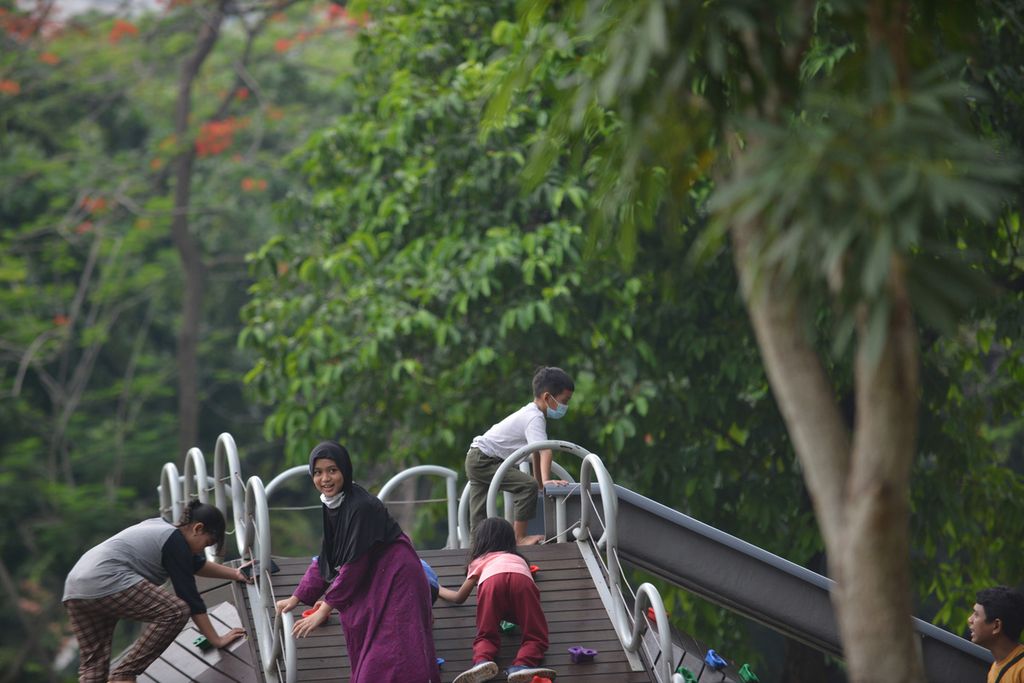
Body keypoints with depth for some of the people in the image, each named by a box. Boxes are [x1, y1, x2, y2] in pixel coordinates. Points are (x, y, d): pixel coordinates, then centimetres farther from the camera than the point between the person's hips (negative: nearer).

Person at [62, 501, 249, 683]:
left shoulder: (162, 528, 25)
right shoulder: (175, 543, -3)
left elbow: (197, 565, 40)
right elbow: (189, 596, -4)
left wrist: (234, 574, 38)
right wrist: (216, 640, 1)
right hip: (106, 583, -10)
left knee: (92, 664, 9)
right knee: (176, 612, -8)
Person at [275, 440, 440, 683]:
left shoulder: (363, 507, -23)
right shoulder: (332, 504, 4)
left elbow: (354, 565, -22)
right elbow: (325, 558, 12)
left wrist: (324, 609, -20)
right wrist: (297, 598, 11)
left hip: (395, 581, -9)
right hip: (369, 585, 9)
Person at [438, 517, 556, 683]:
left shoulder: (478, 561, 39)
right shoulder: (518, 559, 44)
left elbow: (459, 598, 44)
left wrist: (440, 590, 65)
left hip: (491, 581, -1)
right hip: (521, 579, 1)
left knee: (486, 636, 8)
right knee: (535, 637, 3)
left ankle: (481, 661, -25)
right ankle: (522, 665, -28)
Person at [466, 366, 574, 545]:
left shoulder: (530, 414, 12)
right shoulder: (534, 419, -20)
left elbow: (536, 453, 19)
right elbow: (544, 451, -33)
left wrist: (540, 483, 22)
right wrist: (545, 481, -46)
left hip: (476, 458, 10)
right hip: (483, 460, -10)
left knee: (478, 518, 14)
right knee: (528, 486, -21)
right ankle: (520, 538, -20)